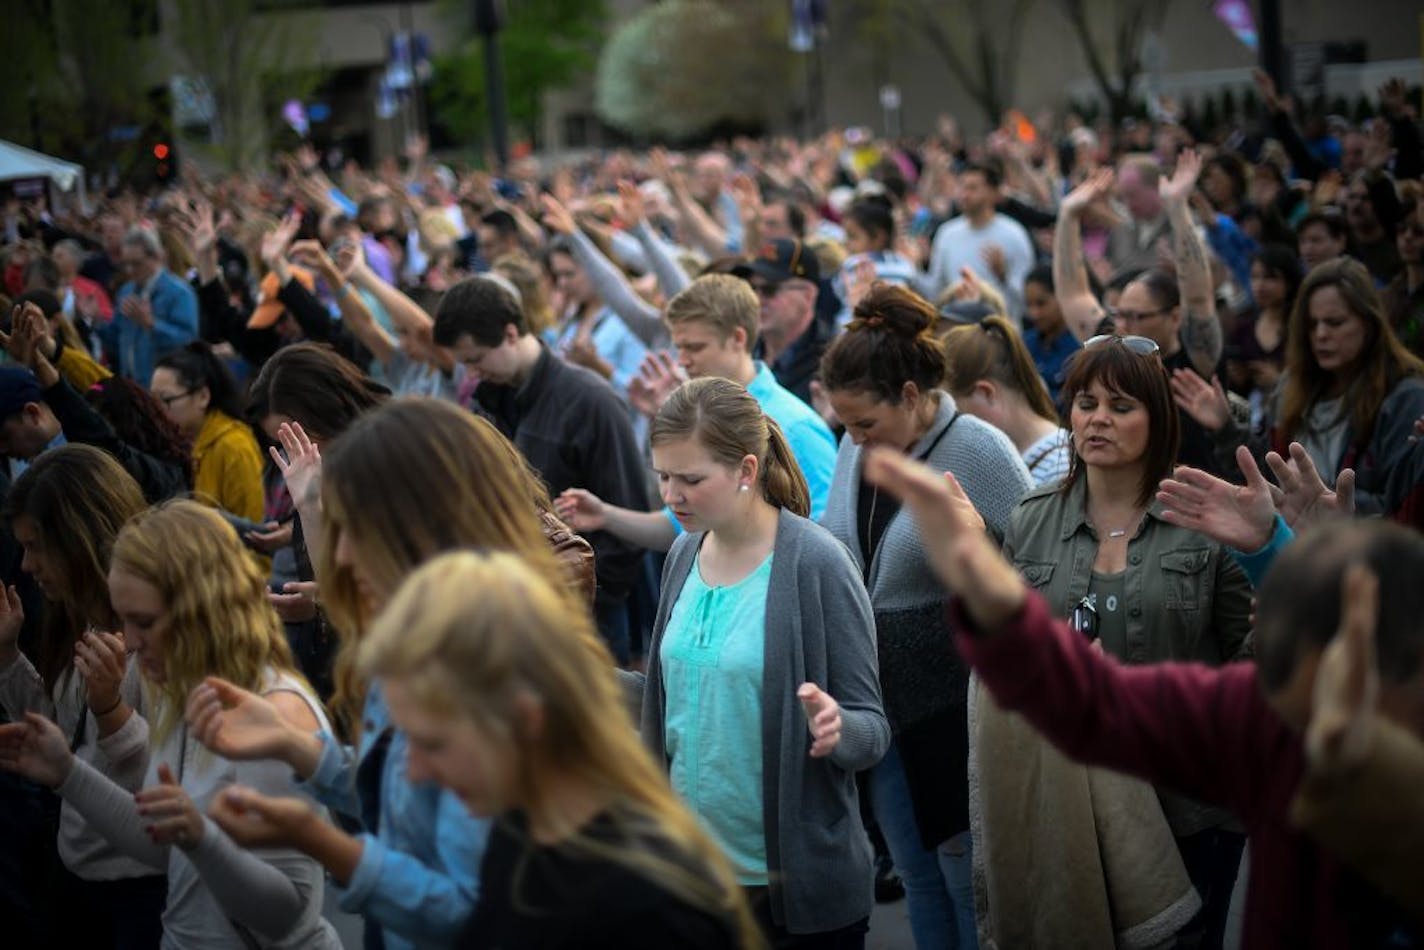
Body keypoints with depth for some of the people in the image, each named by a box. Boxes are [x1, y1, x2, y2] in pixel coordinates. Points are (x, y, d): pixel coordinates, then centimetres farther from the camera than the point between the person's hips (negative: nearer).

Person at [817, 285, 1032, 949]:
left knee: (967, 880, 4)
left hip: (954, 709, -6)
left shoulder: (979, 453, -15)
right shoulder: (858, 446, 5)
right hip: (879, 703, 6)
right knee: (918, 880, 17)